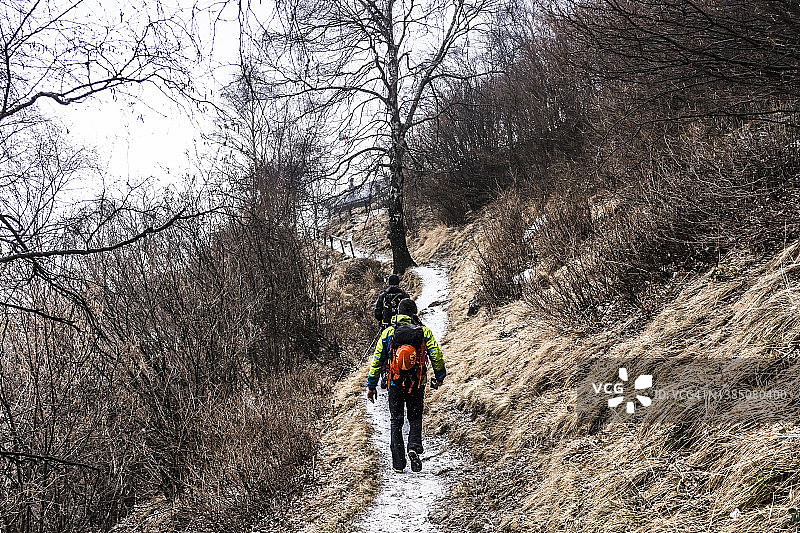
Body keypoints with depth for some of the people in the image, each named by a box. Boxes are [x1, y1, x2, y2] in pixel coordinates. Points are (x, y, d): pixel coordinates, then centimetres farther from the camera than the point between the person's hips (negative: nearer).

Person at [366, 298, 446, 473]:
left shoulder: (388, 333, 1)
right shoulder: (424, 332, -1)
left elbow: (377, 360, 1)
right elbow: (436, 356, -4)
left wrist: (371, 386, 9)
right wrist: (439, 377, 12)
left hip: (395, 384, 0)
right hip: (417, 384, 0)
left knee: (396, 422, 12)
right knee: (415, 419, 16)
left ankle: (398, 462, 11)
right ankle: (415, 447, -9)